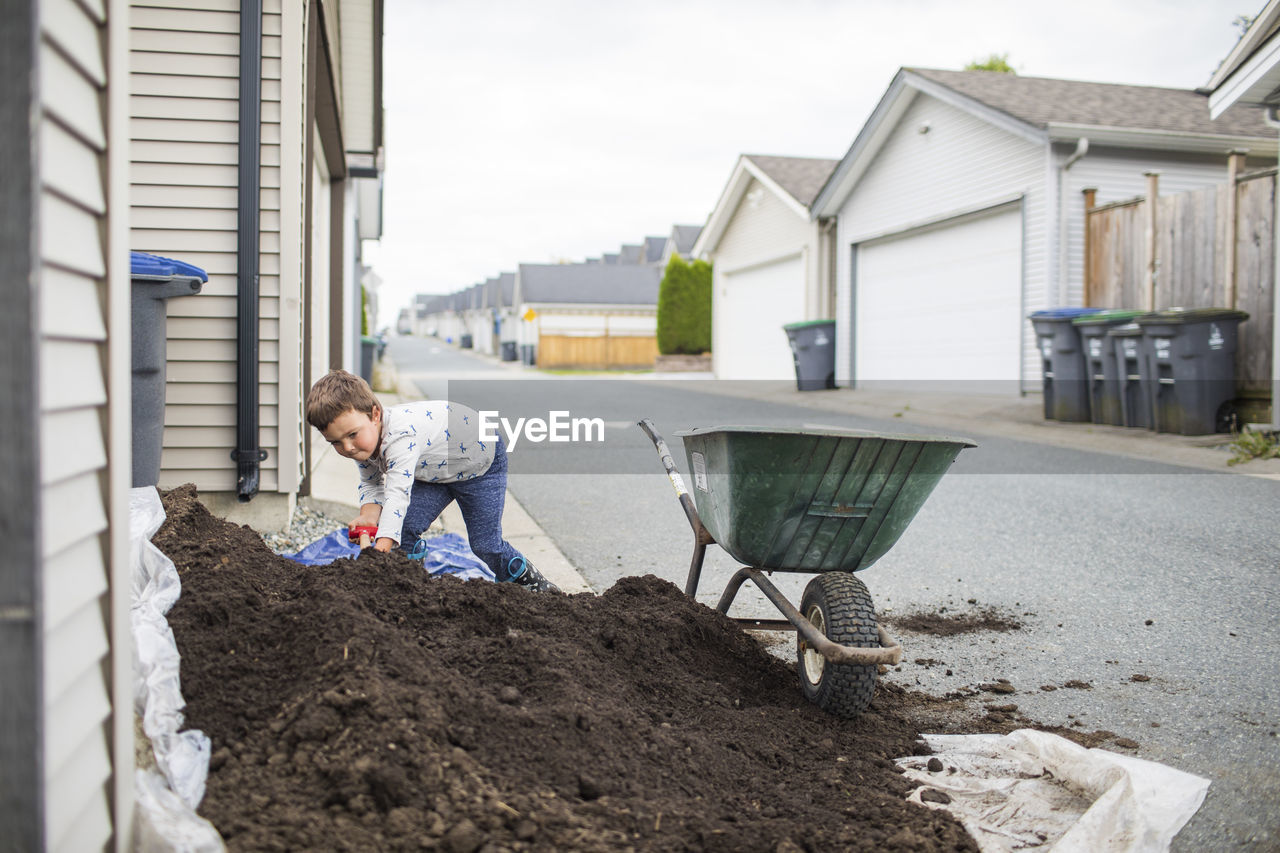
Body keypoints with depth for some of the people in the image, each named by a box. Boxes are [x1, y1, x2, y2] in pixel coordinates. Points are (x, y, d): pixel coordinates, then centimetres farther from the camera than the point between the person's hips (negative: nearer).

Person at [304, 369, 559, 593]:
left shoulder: (400, 435, -44)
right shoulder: (363, 440, -18)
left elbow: (397, 494, -52)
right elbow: (371, 485, -5)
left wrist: (378, 553, -60)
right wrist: (369, 514, -28)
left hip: (481, 459, -7)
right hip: (433, 471, 7)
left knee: (485, 544, -3)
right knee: (404, 529, -12)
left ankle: (525, 575, 24)